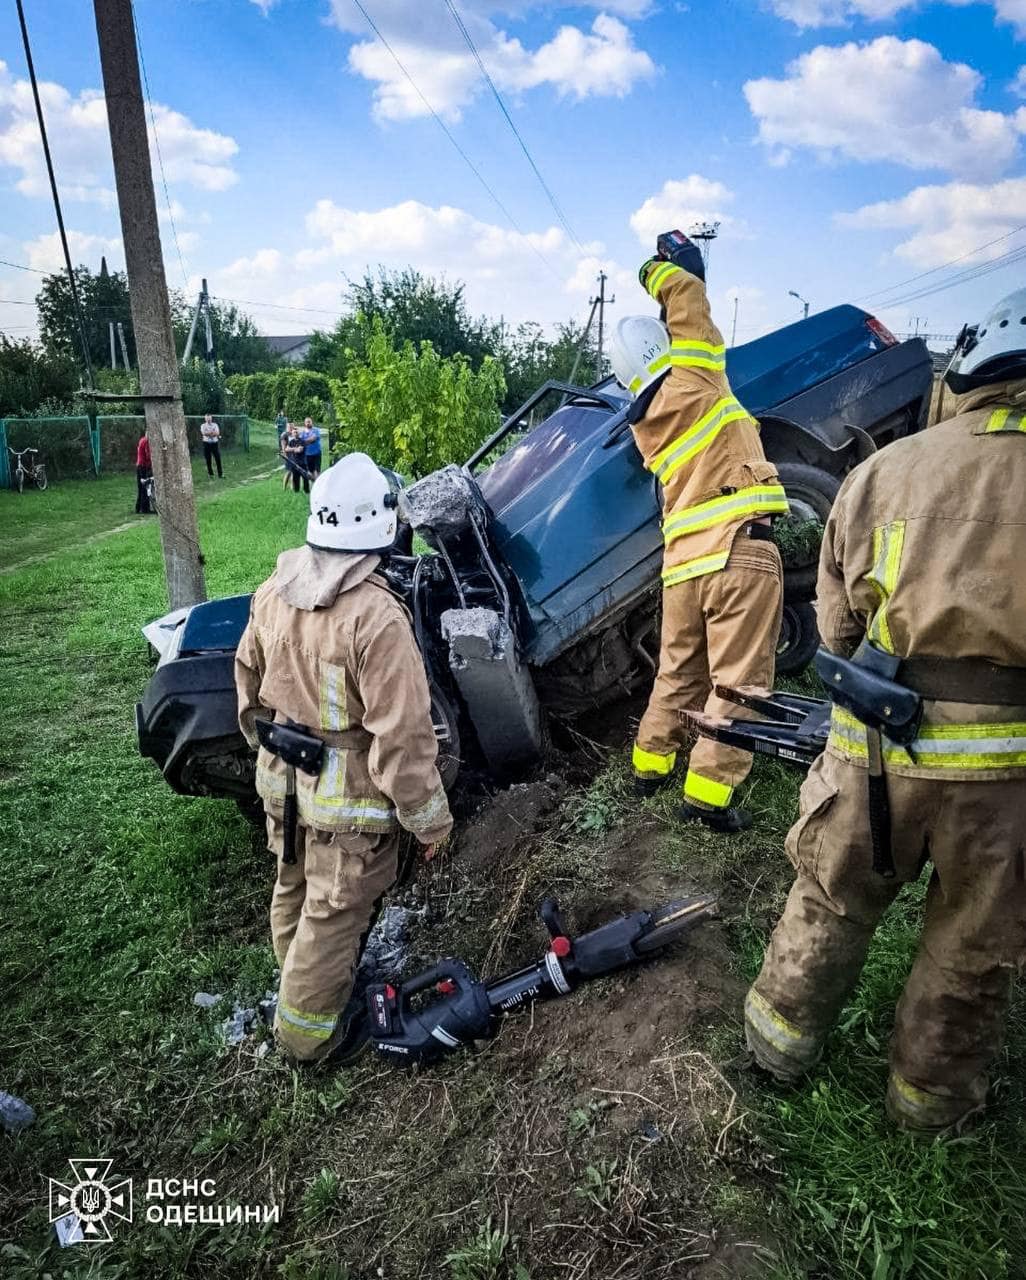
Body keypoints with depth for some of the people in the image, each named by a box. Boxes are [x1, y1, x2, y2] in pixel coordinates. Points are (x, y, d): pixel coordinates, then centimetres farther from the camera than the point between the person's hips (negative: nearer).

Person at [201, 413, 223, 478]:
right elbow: (203, 433, -12)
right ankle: (210, 474, 11)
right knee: (208, 460, 2)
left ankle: (220, 474, 0)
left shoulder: (215, 425, 8)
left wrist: (208, 433, -13)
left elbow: (217, 433, -7)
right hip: (207, 443, 0)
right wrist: (213, 432, -11)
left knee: (218, 459, -4)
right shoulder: (203, 425, 6)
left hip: (215, 443, 0)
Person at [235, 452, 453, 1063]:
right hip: (348, 799, -8)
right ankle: (310, 1030, 31)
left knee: (295, 887, 27)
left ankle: (299, 980, 52)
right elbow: (403, 735, -26)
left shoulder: (273, 592, -4)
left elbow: (249, 679, 10)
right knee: (335, 913, 12)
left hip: (282, 782, 8)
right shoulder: (377, 617, -29)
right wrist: (430, 818, -13)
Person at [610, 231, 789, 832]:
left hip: (682, 559, 7)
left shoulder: (644, 425, 16)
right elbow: (688, 299, 3)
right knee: (739, 680, -2)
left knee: (679, 673, 20)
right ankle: (708, 791, -1)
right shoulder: (693, 382, -3)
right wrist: (667, 268, 24)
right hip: (738, 550, -7)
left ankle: (650, 764, 29)